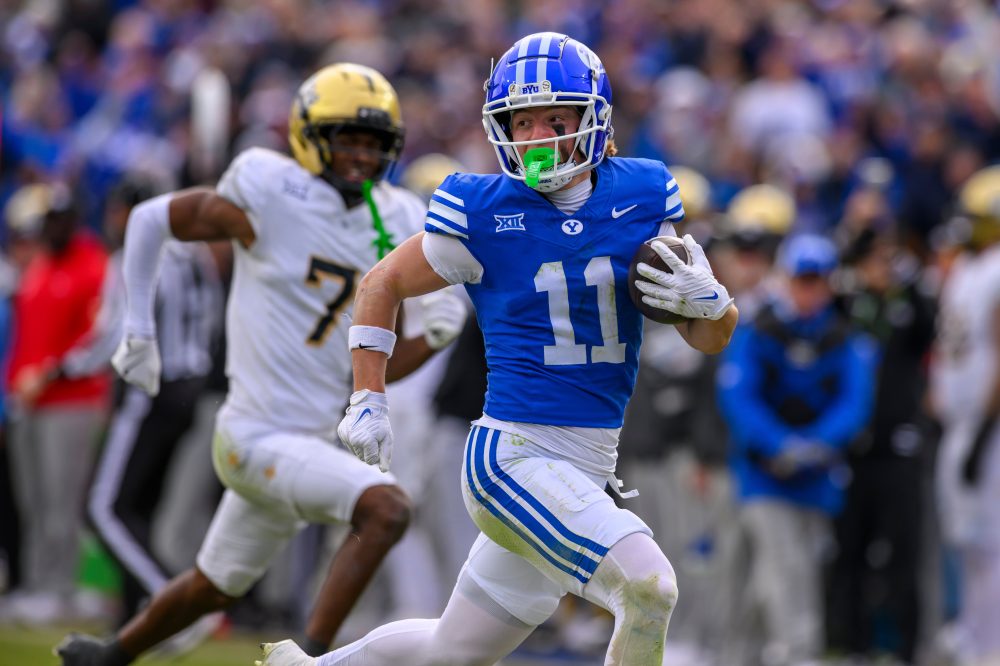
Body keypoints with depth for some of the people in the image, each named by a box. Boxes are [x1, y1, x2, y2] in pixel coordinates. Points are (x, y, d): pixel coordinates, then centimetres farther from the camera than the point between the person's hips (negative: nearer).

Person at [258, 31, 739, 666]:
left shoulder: (642, 198, 2)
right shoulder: (484, 214, -7)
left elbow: (712, 337, 9)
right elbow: (383, 284, 10)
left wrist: (707, 300, -13)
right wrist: (368, 399, 6)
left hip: (587, 470, 5)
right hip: (513, 457, -5)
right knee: (648, 584, -27)